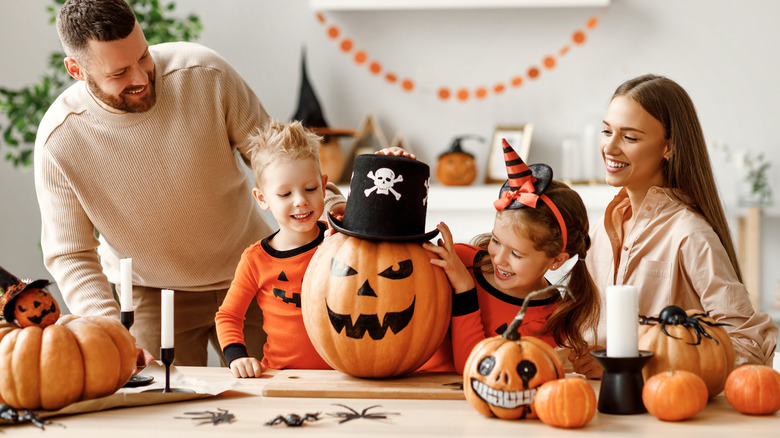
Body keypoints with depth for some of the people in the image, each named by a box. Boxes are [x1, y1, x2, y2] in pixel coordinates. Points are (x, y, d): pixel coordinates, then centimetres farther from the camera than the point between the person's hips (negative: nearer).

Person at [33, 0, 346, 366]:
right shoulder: (58, 142, -20)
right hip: (150, 292, -1)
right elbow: (69, 256, -12)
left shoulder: (204, 73, -21)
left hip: (248, 278, 1)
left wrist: (326, 201, -23)